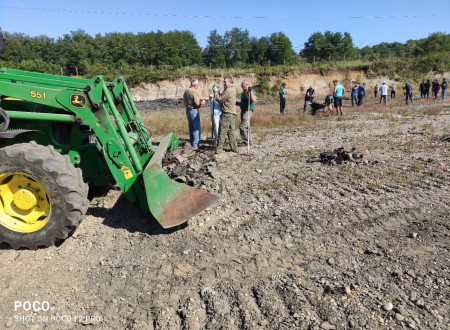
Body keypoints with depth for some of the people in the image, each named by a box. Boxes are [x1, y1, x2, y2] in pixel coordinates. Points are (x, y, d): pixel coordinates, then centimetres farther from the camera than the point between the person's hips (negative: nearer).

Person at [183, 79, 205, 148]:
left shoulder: (186, 91, 9)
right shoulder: (194, 92, -17)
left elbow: (184, 100, 17)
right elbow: (197, 103, -21)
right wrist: (202, 103, -3)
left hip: (187, 110, 9)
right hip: (194, 110, -8)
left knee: (191, 127, 16)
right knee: (196, 128, -2)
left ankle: (191, 142, 22)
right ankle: (195, 144, -2)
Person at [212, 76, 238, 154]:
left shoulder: (228, 91, -16)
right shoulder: (233, 90, 16)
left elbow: (219, 99, -13)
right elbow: (223, 97, 16)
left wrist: (215, 91, -2)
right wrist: (218, 91, 7)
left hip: (227, 114, -9)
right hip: (233, 113, 9)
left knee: (222, 132, -4)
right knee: (231, 131, 13)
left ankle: (219, 149, 0)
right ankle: (234, 148, 15)